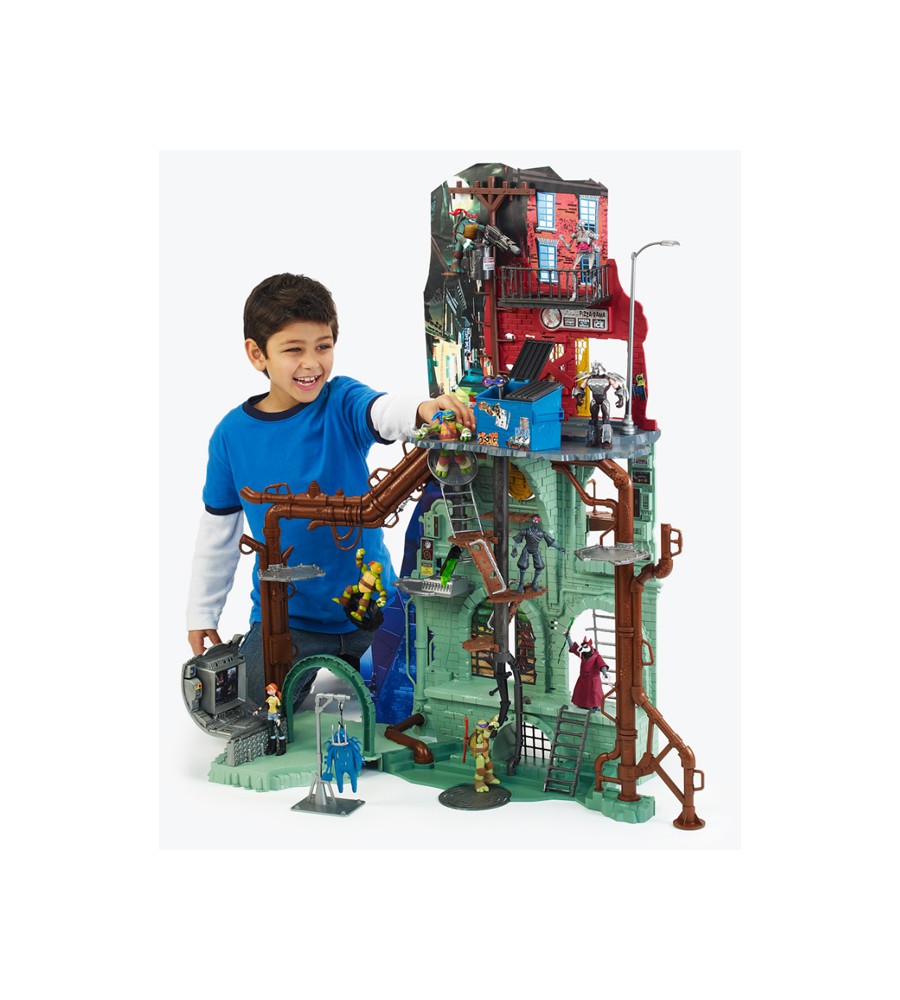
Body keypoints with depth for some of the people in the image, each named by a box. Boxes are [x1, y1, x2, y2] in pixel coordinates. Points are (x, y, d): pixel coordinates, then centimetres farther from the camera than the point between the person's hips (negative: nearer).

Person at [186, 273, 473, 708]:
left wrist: (423, 408, -58)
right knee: (258, 698, -14)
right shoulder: (232, 434, -4)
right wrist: (201, 614, 11)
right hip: (284, 616, 1)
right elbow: (218, 529, 7)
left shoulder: (341, 402, -10)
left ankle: (349, 663, 30)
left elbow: (382, 412, -34)